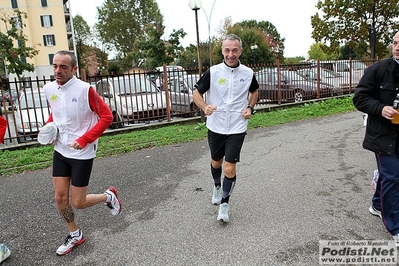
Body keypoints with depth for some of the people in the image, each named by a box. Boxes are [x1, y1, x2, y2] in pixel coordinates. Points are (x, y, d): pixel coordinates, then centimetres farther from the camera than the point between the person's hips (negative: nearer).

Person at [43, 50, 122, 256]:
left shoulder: (85, 89, -18)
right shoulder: (48, 89, 1)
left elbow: (107, 117, -16)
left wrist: (84, 139, -22)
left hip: (82, 154, -6)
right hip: (60, 151, 6)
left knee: (77, 203, 2)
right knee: (60, 197, 10)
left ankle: (109, 196, 32)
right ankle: (75, 235, 32)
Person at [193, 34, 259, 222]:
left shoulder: (248, 73, -3)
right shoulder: (213, 72, -9)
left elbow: (254, 91, 18)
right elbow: (197, 93, -2)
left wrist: (250, 107, -1)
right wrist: (205, 107, -23)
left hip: (237, 129, -1)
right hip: (215, 127, 1)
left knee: (230, 169, -5)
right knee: (216, 162, 19)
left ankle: (224, 204, 16)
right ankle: (217, 187, 50)